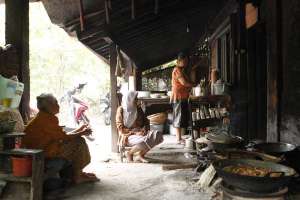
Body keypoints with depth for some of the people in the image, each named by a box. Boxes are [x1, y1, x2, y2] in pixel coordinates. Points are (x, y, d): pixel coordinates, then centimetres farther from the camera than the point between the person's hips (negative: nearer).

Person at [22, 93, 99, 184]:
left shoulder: (44, 117, 12)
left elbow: (61, 135, 13)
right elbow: (64, 137, -18)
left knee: (76, 140, 10)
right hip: (42, 152, -10)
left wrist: (79, 130, 10)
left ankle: (78, 172, 15)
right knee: (78, 142, -11)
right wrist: (81, 133, -5)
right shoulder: (46, 119, -19)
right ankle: (76, 176, -1)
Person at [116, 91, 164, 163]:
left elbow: (146, 121, 12)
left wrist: (144, 129, -10)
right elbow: (121, 128, -11)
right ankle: (129, 153, -5)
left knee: (157, 135, -19)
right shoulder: (121, 110, -6)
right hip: (128, 135, -6)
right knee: (144, 141, -35)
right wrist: (134, 132, -21)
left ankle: (140, 155, -6)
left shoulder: (138, 109, 10)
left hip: (140, 132, 6)